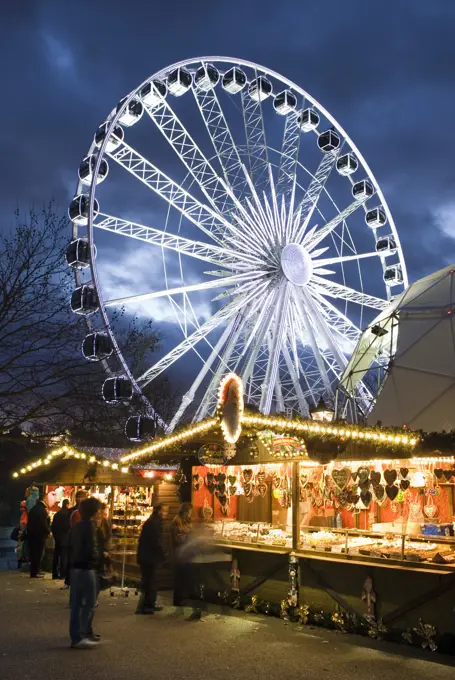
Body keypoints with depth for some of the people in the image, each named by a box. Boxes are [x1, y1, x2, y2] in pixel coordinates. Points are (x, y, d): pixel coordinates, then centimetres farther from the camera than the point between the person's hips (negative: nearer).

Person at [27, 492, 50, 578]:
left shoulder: (33, 509, 10)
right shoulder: (42, 510, -17)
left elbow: (29, 522, 14)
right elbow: (44, 524, -19)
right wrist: (48, 531, -5)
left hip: (31, 534, 8)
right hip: (40, 535, -8)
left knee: (33, 553, 14)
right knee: (38, 553, 0)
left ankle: (33, 571, 19)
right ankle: (35, 572, 2)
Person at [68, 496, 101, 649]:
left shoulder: (76, 526, 11)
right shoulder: (89, 525, -16)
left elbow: (70, 546, 14)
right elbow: (91, 549, -21)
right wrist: (99, 557, -4)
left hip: (75, 567, 9)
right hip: (86, 568, -9)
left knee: (77, 602, 13)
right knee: (89, 603, -4)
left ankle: (85, 632, 24)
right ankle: (77, 637, -5)